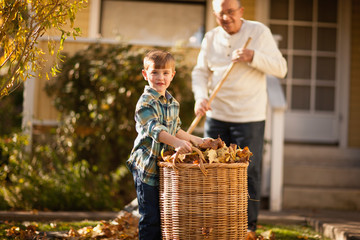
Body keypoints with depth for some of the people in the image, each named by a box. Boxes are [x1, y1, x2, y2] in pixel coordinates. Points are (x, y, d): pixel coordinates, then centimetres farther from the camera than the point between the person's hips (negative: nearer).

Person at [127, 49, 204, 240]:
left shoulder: (172, 103, 11)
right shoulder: (146, 102, -16)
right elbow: (154, 129, -32)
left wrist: (193, 139, 25)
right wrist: (177, 142, -45)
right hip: (147, 166, -8)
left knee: (164, 215, 16)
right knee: (150, 217, -4)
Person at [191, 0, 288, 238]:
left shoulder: (259, 32, -4)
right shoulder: (211, 37, 7)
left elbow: (281, 68, -6)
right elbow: (200, 72, 9)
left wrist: (252, 56, -22)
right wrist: (200, 97, -10)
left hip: (249, 117, -4)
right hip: (216, 116, 4)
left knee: (248, 172, 1)